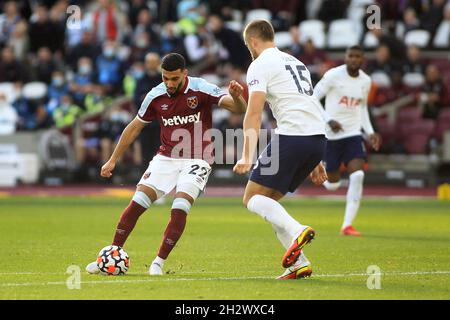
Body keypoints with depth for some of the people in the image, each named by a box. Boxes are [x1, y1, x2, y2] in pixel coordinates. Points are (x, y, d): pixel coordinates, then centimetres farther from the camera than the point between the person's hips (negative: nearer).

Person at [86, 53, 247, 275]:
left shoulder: (201, 90, -13)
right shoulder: (155, 96, -2)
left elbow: (239, 109, -19)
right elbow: (134, 127, 12)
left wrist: (236, 97, -44)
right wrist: (113, 160, 13)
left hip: (196, 160, -3)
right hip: (166, 157, 3)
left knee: (179, 209, -20)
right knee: (137, 203, -8)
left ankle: (159, 262, -8)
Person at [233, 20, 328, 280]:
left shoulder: (260, 65, 1)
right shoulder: (296, 63, 27)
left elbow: (254, 114, -10)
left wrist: (247, 156, -15)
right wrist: (315, 160, 31)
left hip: (292, 136, -8)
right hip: (319, 138, 8)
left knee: (253, 198, 1)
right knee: (269, 199, 16)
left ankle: (297, 230, -24)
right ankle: (299, 263, 5)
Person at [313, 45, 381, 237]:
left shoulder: (366, 81, 6)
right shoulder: (333, 75, -10)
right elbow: (313, 98, -7)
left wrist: (370, 132, 10)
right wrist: (328, 121, -19)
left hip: (353, 134, 3)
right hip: (331, 135, -3)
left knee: (358, 176, -18)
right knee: (332, 185, 3)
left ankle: (347, 225, -13)